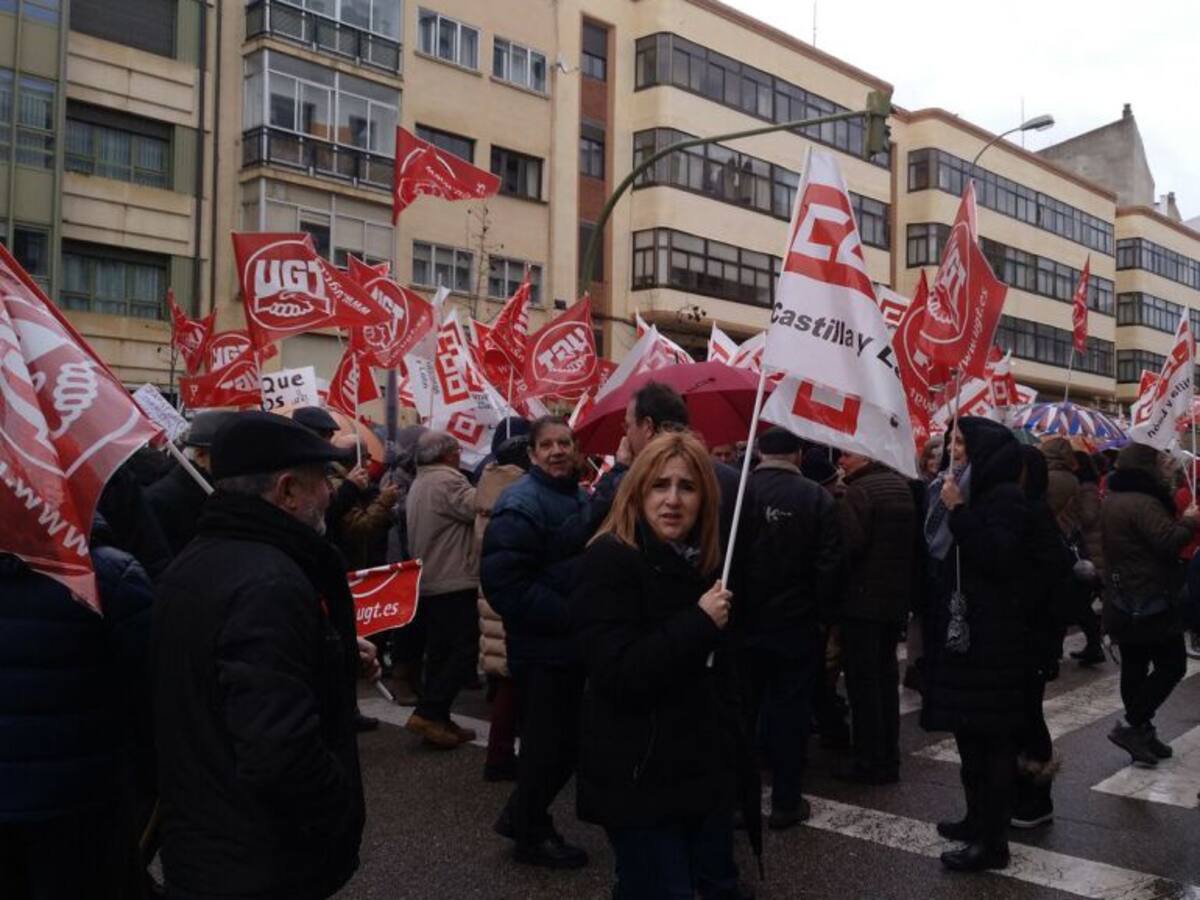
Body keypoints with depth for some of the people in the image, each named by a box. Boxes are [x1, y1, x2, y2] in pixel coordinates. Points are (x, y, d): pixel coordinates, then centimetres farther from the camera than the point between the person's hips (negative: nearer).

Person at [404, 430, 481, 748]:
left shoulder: (419, 483, 17)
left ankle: (437, 720, 14)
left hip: (428, 582, 10)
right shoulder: (447, 480, -15)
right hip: (453, 582, -10)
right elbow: (479, 508, -22)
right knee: (465, 650, -7)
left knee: (440, 652, 12)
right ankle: (427, 713, -11)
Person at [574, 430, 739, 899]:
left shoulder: (706, 560, 8)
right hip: (638, 777, -7)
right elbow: (616, 674, -25)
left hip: (699, 767, 8)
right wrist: (699, 622, -23)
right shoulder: (610, 560, -16)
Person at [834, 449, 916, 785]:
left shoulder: (859, 491, -16)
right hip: (896, 599, 8)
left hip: (863, 601, -8)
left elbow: (848, 545, -24)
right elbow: (914, 543, 15)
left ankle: (868, 762, 5)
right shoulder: (902, 486, 10)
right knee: (886, 677, 15)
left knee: (862, 681, 0)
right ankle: (889, 759, 22)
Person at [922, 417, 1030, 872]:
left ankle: (993, 840, 2)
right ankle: (978, 817, 27)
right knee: (970, 730, 15)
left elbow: (999, 557, -25)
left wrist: (958, 512, -22)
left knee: (992, 736, -4)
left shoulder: (1005, 496, -11)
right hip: (961, 627, 9)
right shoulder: (970, 493, 16)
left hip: (992, 634, -9)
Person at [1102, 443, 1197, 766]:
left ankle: (1140, 733, 19)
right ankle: (1131, 726, -3)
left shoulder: (1112, 500, 14)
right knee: (1172, 665, 0)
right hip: (1150, 600, -10)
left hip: (1123, 600, 10)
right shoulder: (1143, 503, -20)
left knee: (1134, 667, 13)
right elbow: (1169, 541, -26)